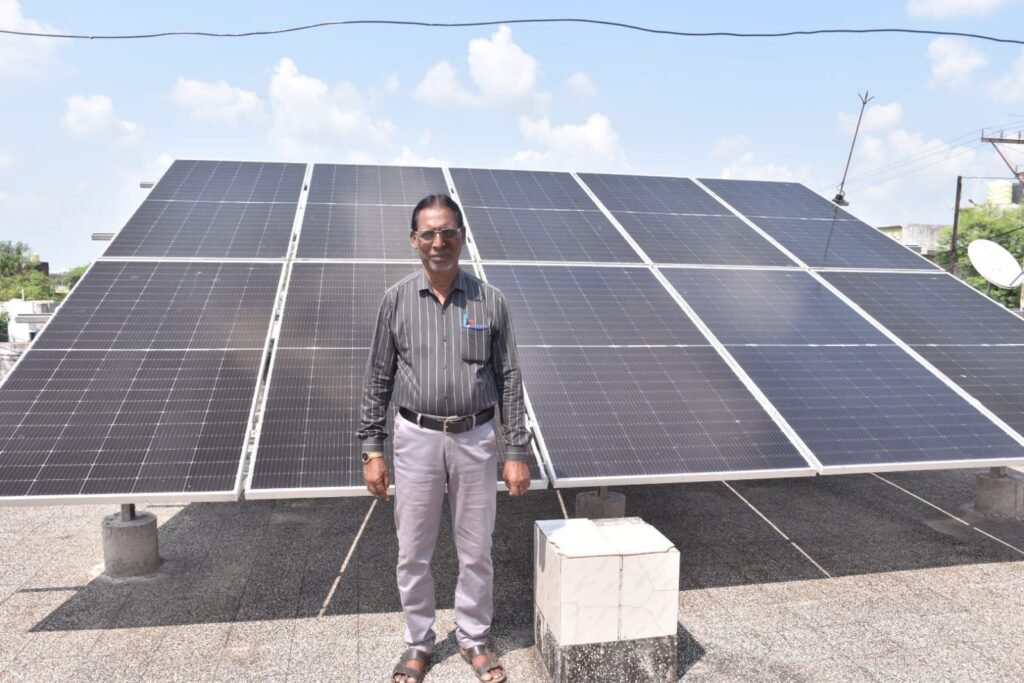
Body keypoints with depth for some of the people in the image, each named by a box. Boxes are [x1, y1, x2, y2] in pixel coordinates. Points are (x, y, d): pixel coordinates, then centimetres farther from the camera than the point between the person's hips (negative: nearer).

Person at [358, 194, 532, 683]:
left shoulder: (489, 301, -1)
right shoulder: (396, 300, 0)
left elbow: (509, 380, 1)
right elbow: (377, 380, 3)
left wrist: (517, 451, -2)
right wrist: (372, 449, -1)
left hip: (475, 440, 0)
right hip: (417, 440, 0)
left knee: (476, 551, 11)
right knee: (412, 554, 11)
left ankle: (473, 638, 32)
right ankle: (418, 643, 31)